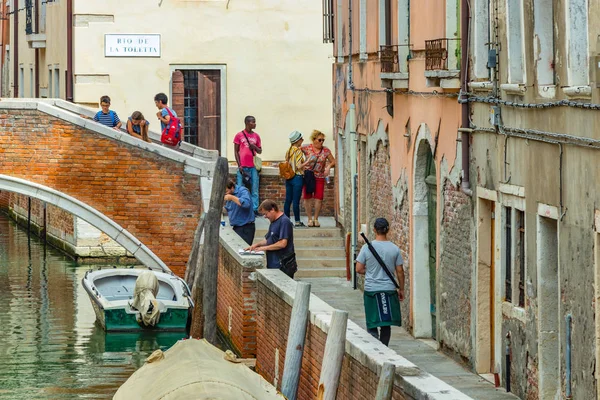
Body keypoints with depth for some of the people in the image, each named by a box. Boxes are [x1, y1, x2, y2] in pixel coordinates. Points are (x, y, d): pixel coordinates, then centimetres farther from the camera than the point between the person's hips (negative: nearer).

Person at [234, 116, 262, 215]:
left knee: (254, 189, 0)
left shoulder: (256, 136, 12)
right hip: (243, 166, -3)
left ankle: (255, 209, 1)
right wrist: (239, 166, -5)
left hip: (253, 166, 3)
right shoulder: (239, 135, 3)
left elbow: (260, 151, 17)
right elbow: (236, 151, 3)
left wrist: (254, 147, -6)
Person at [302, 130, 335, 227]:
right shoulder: (307, 148, -5)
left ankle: (316, 218, 10)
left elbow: (333, 162, 10)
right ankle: (310, 218, 10)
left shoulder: (326, 151, 3)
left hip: (320, 177, 2)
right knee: (308, 197, 0)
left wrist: (329, 166, -12)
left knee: (318, 198, -3)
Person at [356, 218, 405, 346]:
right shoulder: (394, 249, -3)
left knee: (372, 325, 3)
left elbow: (359, 269, -5)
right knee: (386, 325, 12)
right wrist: (401, 289, 14)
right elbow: (400, 271, 2)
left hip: (371, 290, -1)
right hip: (389, 290, 1)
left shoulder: (367, 248, -7)